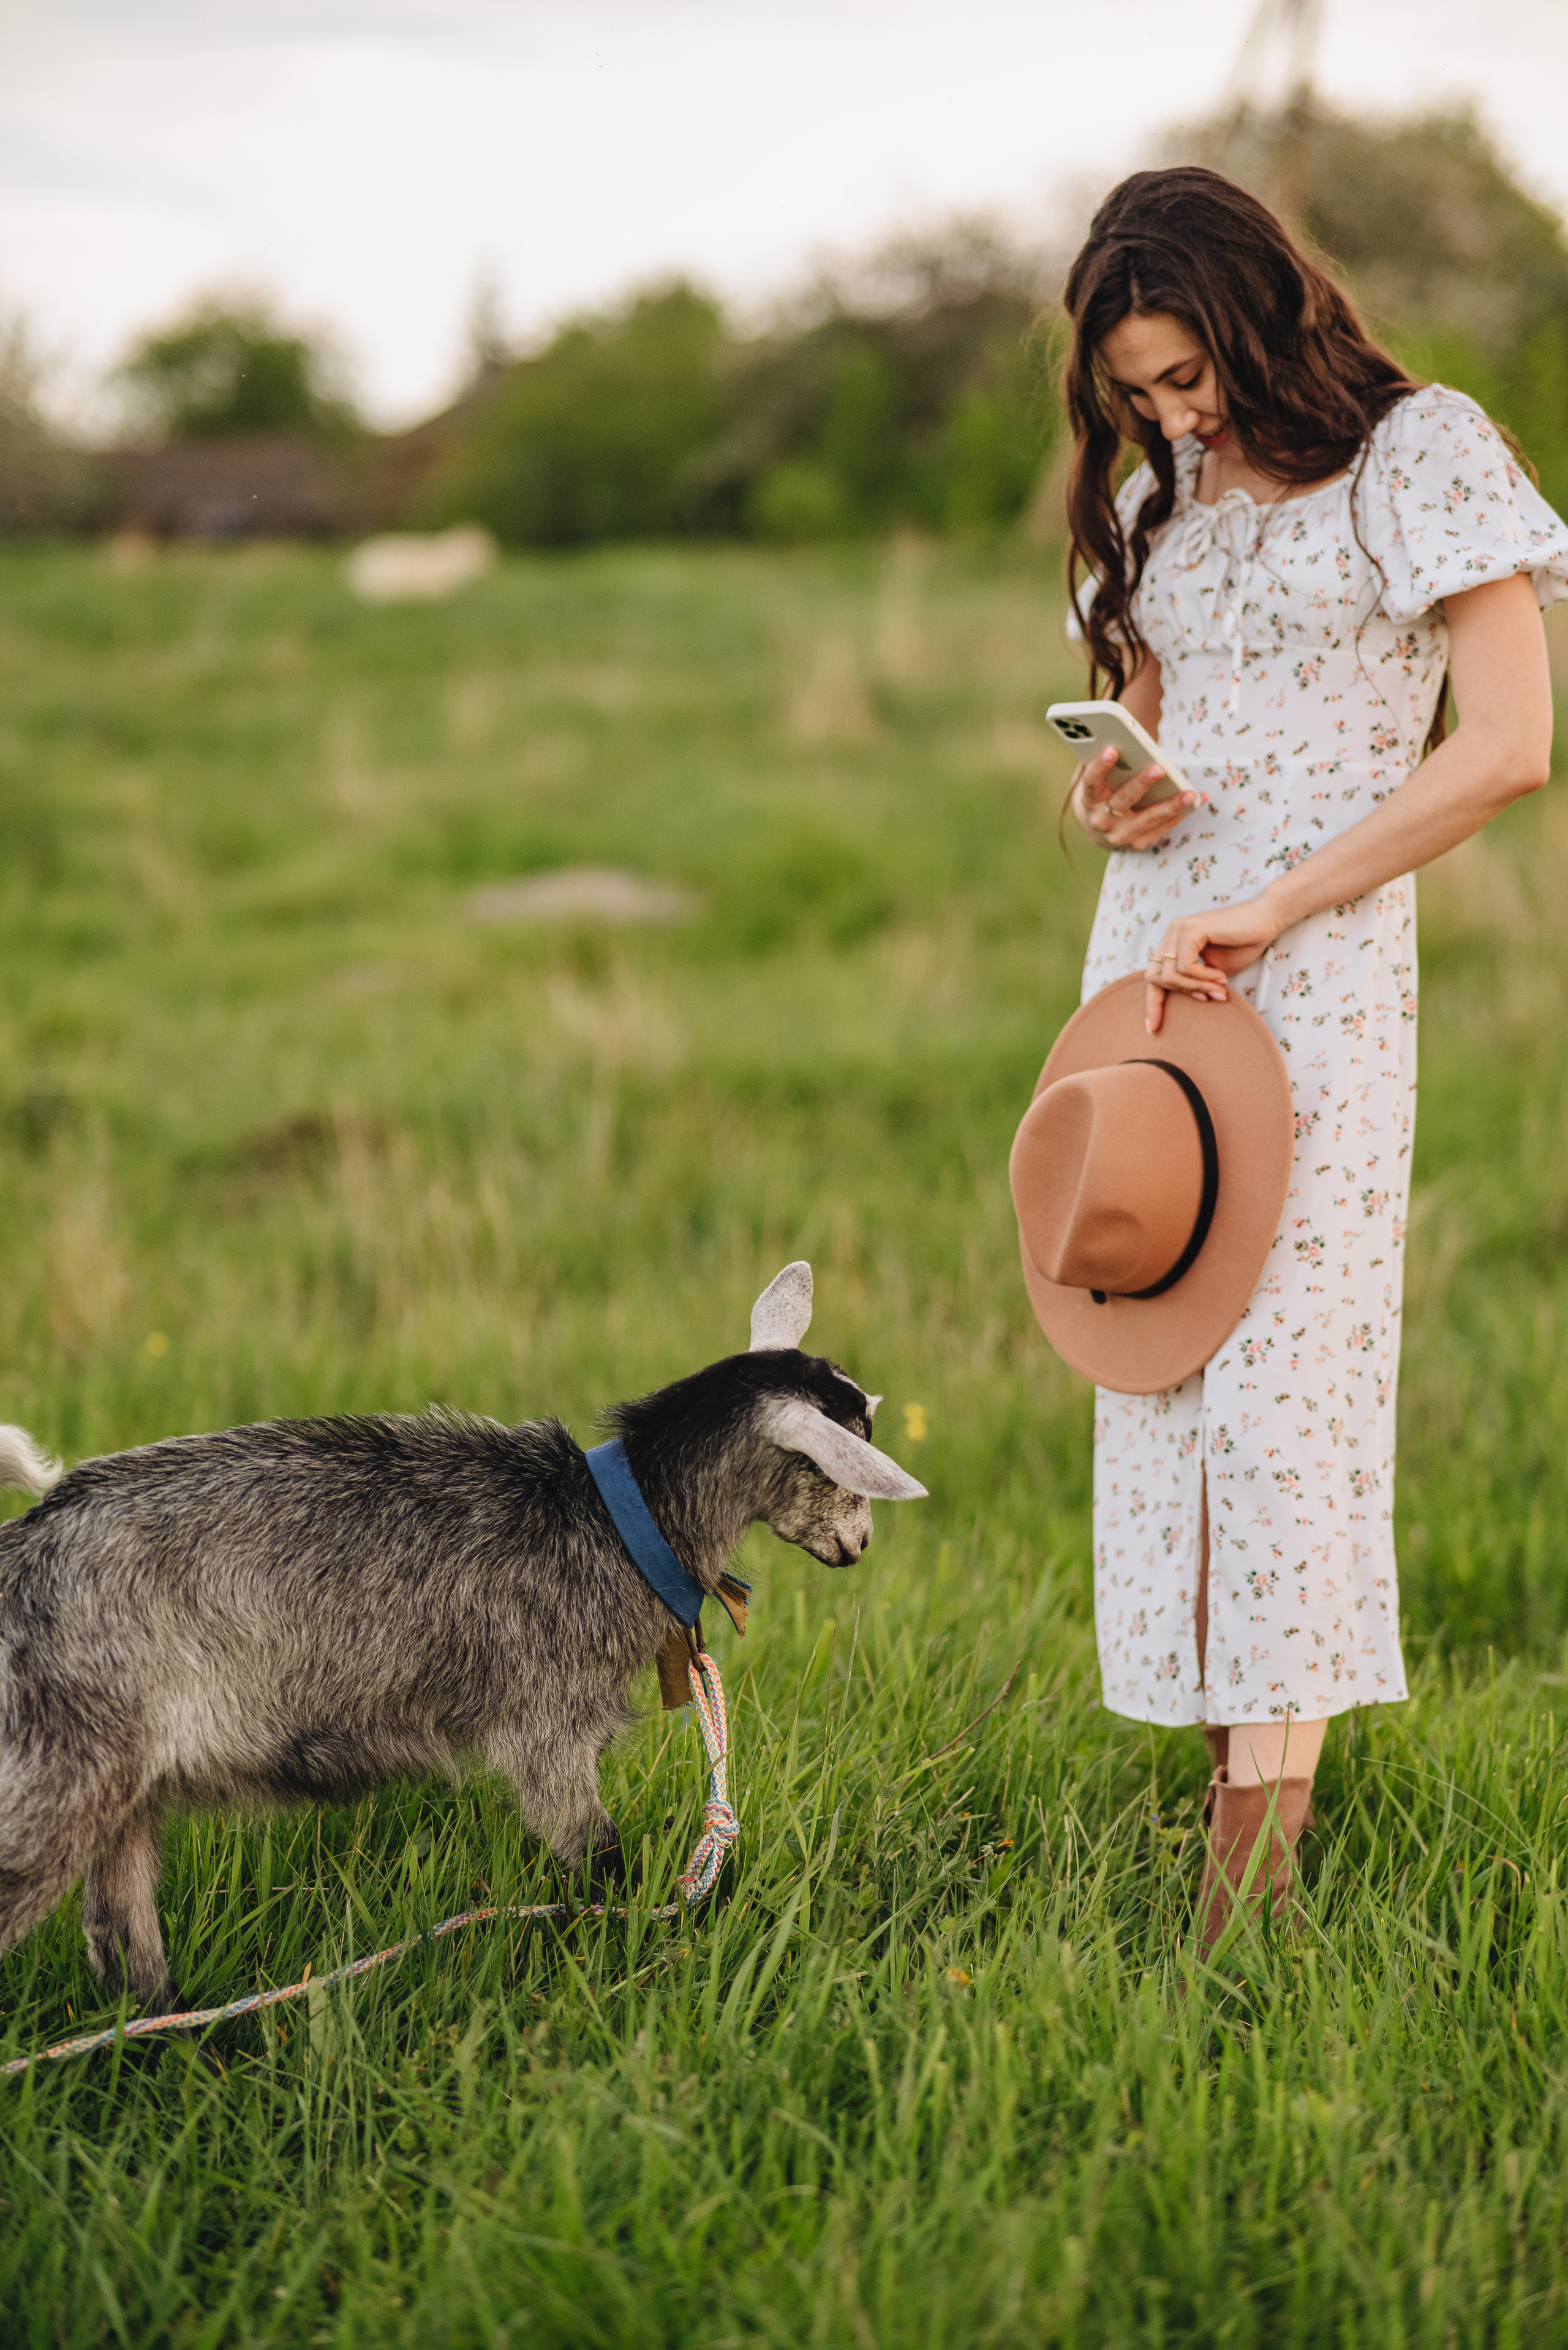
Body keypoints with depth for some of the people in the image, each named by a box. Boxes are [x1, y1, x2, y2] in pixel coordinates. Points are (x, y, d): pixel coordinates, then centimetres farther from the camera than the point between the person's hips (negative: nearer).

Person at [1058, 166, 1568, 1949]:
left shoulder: (1419, 452, -4)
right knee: (1155, 1373, 2)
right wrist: (1106, 802, 0)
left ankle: (1259, 1850, -11)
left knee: (1280, 1375, -12)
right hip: (1151, 951, 7)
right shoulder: (1159, 501, 16)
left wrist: (1267, 912, -15)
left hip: (1321, 960, -7)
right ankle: (1231, 1763, 8)